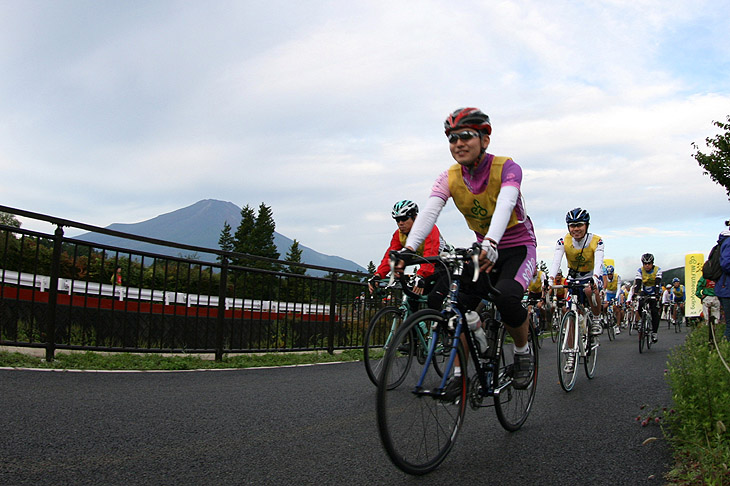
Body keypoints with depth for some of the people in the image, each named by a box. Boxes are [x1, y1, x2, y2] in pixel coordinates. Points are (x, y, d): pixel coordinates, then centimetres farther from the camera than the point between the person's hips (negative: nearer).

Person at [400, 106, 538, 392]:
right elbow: (429, 211, -25)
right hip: (483, 249, 4)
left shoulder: (506, 168, -20)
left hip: (518, 248, -4)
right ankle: (459, 373, 4)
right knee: (456, 305, -14)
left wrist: (491, 243, -58)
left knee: (506, 298, -32)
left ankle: (523, 352, -3)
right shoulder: (449, 178, -9)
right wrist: (409, 248, -43)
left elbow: (504, 205, -39)